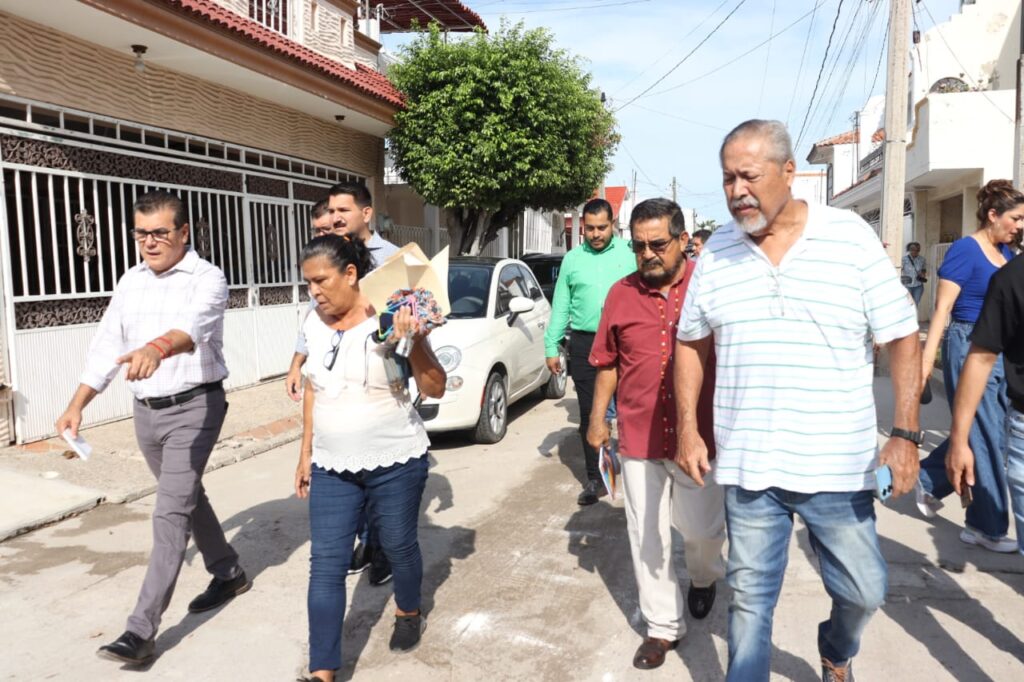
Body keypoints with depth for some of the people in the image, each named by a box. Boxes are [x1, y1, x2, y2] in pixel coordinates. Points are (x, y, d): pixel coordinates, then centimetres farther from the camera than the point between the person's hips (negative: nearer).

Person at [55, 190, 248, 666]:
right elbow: (107, 344, 10)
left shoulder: (207, 279, -13)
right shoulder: (131, 281, 8)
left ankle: (141, 630, -2)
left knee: (170, 513, -8)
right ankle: (228, 573, 37)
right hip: (145, 410, 7)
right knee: (186, 496, 18)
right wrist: (76, 405, 4)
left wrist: (156, 348, -55)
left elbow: (193, 325, -34)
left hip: (193, 407, -7)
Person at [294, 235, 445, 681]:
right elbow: (313, 389, 13)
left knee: (398, 547, 14)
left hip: (396, 463, -4)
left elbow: (435, 390, -14)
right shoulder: (314, 324, 2)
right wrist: (306, 453, 14)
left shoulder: (391, 320, -14)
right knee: (325, 565, 1)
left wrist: (416, 341, -30)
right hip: (332, 467, 4)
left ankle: (408, 614, 45)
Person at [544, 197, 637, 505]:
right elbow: (560, 306, 10)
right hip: (584, 344, 2)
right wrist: (552, 347, 6)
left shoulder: (631, 254, 1)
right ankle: (595, 479, 18)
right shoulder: (572, 259, 8)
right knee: (589, 415, 7)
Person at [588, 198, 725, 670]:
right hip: (638, 436, 2)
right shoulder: (621, 293, 1)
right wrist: (598, 417, 9)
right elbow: (608, 362, 9)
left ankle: (704, 576, 47)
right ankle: (663, 626, 28)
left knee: (701, 527, 11)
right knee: (647, 537, 9)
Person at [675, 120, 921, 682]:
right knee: (751, 597, 11)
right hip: (745, 466, 1)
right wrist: (688, 428, 3)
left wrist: (905, 434, -8)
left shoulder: (851, 236, -5)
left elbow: (901, 338, -2)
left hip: (838, 466, -1)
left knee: (863, 592, 12)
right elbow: (690, 344, 10)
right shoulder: (716, 252, 2)